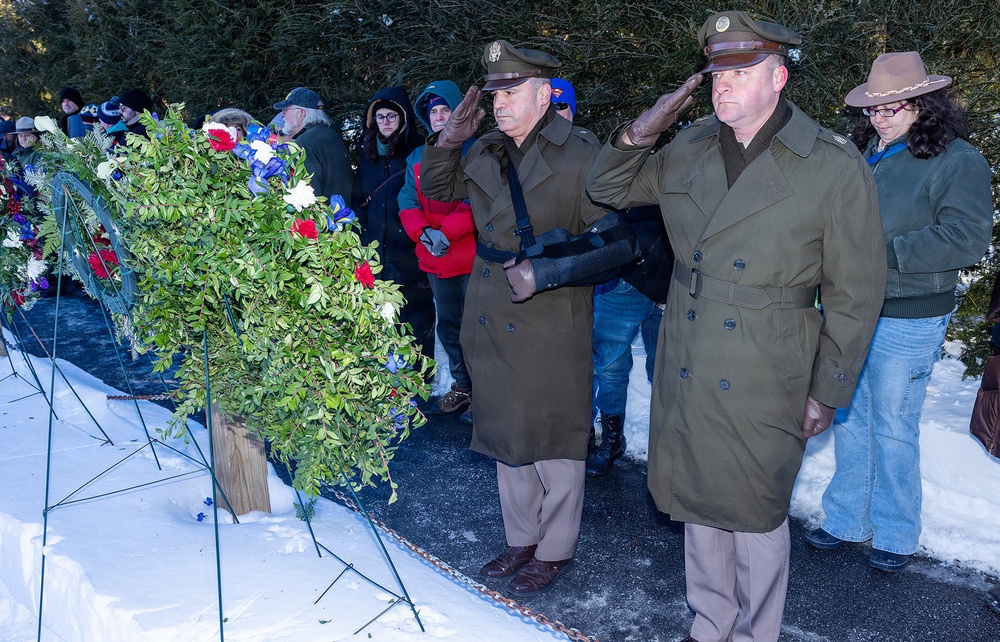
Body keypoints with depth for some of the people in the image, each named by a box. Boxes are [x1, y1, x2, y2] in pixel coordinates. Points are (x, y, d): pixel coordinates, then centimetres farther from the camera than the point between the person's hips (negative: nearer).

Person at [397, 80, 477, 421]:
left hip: (470, 259, -6)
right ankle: (461, 386, 32)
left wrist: (446, 232, -21)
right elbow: (408, 203, 6)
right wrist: (423, 232, -12)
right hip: (434, 260, 6)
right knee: (448, 325, 17)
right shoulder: (418, 157, 14)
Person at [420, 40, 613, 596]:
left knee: (554, 443, 6)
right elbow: (437, 189, 23)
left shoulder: (580, 153, -10)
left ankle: (556, 549, 26)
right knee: (507, 435, 18)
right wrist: (448, 141, 5)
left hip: (551, 326, -6)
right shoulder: (485, 154, 8)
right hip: (491, 323, 7)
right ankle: (522, 540, 36)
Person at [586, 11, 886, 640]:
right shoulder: (690, 149, 2)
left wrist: (827, 393, -3)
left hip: (763, 384, -4)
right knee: (700, 501, 18)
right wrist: (640, 134, -5)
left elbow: (855, 295, -6)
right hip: (685, 372, 5)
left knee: (756, 516, 11)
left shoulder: (838, 168, -11)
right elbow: (608, 188, 15)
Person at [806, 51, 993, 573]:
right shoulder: (864, 154, 10)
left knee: (892, 430, 5)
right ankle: (847, 519, 30)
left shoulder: (957, 160, -9)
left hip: (906, 320, -6)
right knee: (849, 420, 14)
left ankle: (896, 535, 25)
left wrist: (883, 253, -20)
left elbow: (966, 239, -18)